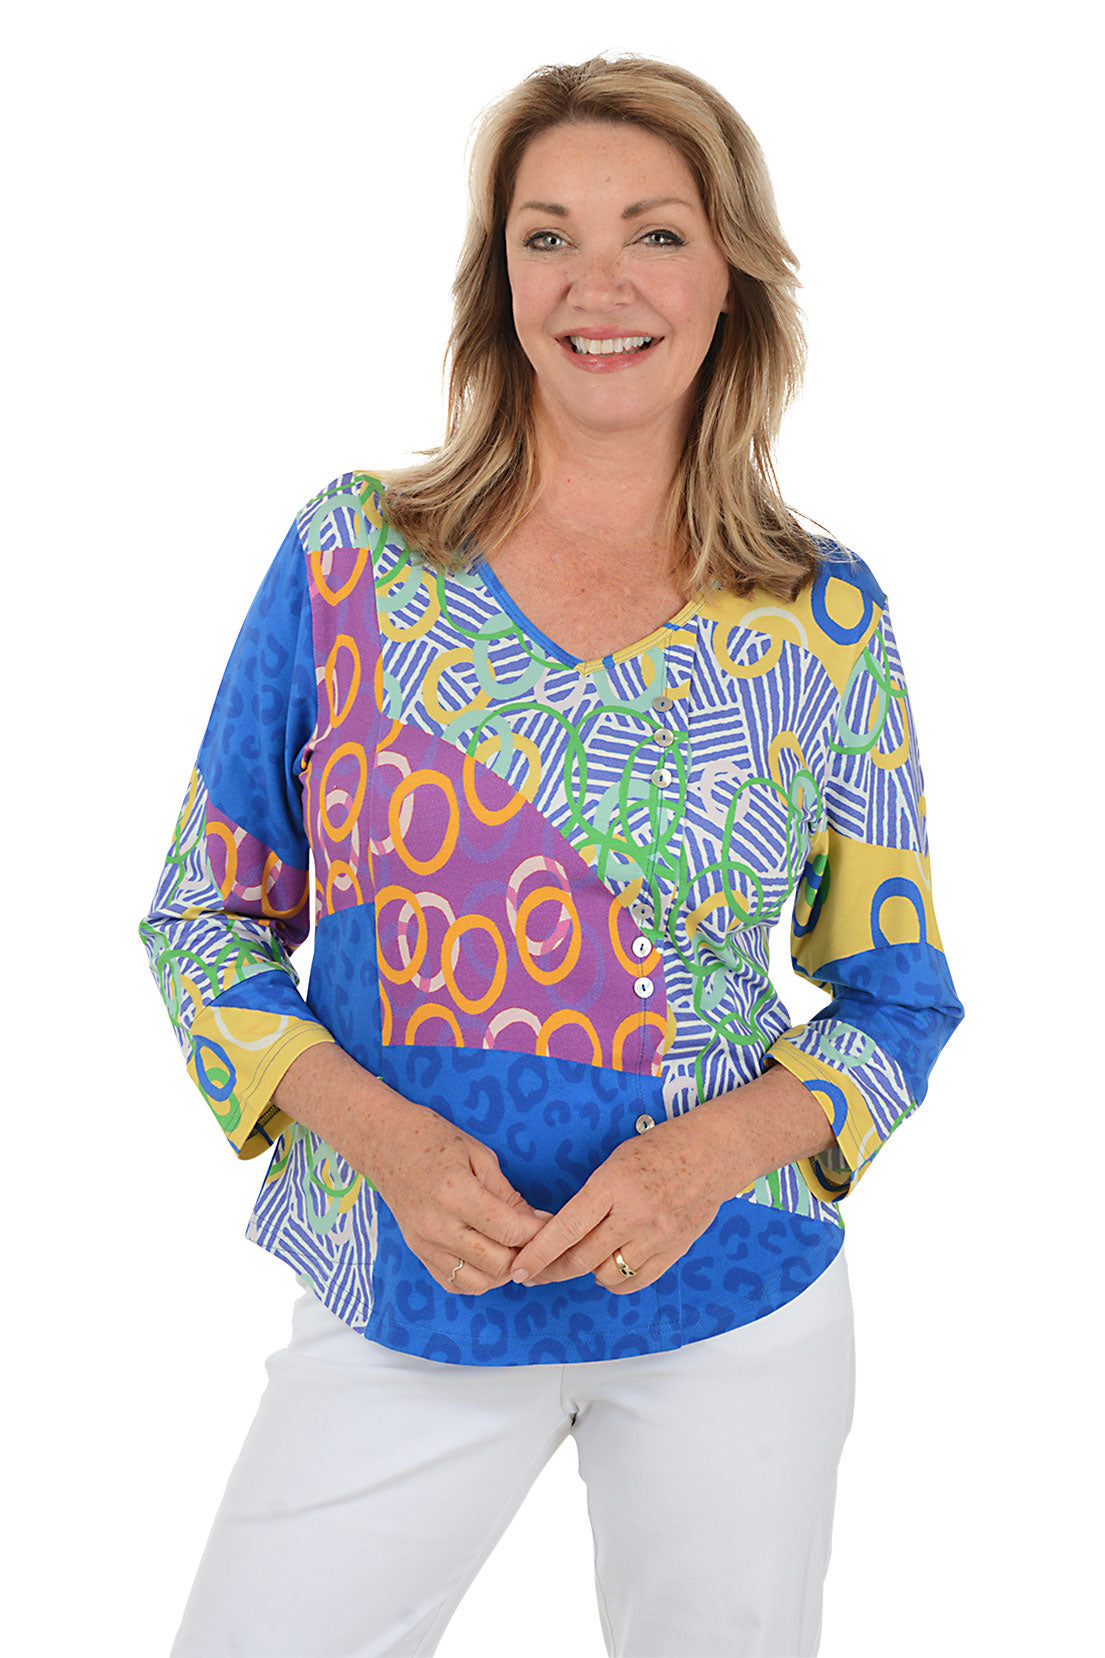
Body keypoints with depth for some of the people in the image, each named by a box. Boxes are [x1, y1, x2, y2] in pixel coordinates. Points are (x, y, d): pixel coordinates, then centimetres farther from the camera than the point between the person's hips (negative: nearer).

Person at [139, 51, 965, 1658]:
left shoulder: (828, 619, -4)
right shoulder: (351, 555, -5)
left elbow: (900, 1001, 3)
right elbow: (206, 916, 1)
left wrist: (717, 1151, -16)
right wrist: (383, 1135, -16)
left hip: (732, 1295, 1)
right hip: (405, 1298, 0)